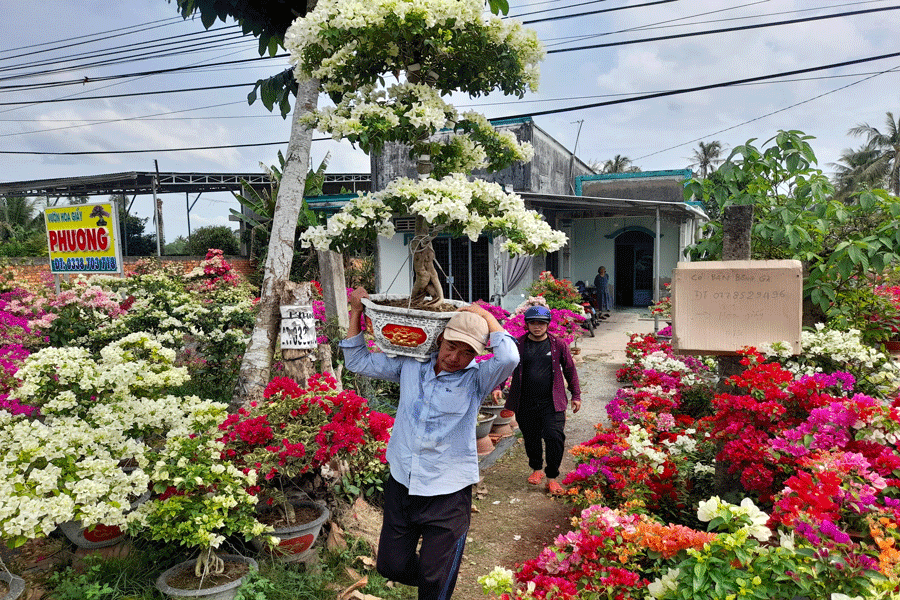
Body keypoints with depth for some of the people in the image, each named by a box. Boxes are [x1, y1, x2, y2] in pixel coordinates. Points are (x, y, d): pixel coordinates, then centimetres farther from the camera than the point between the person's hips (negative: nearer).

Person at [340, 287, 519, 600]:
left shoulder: (476, 378, -8)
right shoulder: (410, 365, 2)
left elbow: (509, 358, -29)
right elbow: (358, 361, 12)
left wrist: (486, 316, -16)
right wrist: (356, 312, 5)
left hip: (448, 493, -4)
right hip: (401, 484, 4)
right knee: (391, 566, 18)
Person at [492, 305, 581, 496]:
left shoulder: (558, 345, 4)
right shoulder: (517, 345, 3)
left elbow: (570, 370, 13)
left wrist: (576, 395, 14)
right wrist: (497, 387, -4)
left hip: (551, 403, -1)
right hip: (525, 404, 1)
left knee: (555, 437, -11)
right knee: (531, 439, 11)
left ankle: (551, 477, 8)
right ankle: (537, 469, 38)